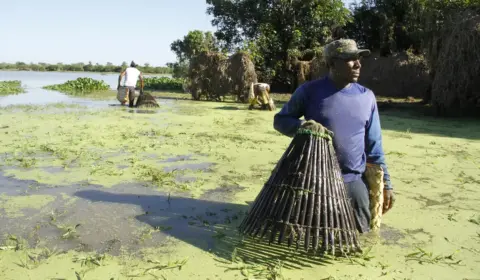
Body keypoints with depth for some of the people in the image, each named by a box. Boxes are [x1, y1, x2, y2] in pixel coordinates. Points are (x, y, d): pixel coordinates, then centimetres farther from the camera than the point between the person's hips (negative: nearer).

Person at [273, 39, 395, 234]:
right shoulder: (310, 91, -8)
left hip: (354, 180, 3)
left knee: (362, 229, 12)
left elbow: (374, 144, 6)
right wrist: (303, 126, -22)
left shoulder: (366, 97, 1)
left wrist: (385, 182, 5)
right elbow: (280, 120, -1)